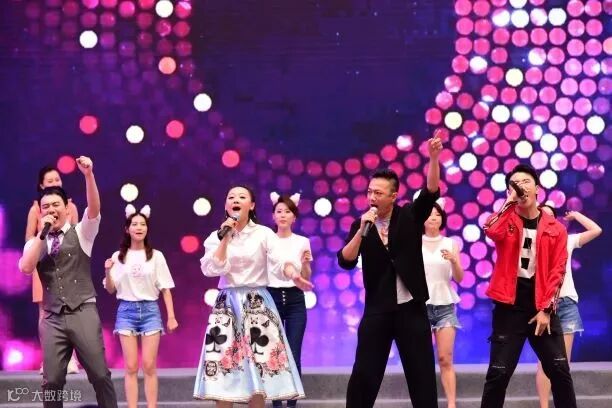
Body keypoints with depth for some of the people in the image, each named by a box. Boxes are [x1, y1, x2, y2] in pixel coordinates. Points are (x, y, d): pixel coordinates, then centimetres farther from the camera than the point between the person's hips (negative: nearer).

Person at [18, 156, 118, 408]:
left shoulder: (81, 233, 7)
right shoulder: (35, 242, 14)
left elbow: (94, 209, -11)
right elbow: (26, 267, -5)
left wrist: (88, 175, -24)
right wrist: (42, 233, -4)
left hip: (83, 313, -2)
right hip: (52, 319, 2)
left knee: (99, 374, -4)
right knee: (52, 380, 1)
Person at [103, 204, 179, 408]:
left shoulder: (156, 256, 3)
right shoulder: (118, 257, 5)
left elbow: (165, 288, 4)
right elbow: (111, 289, 6)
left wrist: (171, 316, -2)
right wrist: (108, 272, -13)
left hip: (150, 310, -1)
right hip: (126, 311, 1)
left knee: (149, 366, -3)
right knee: (131, 367, 0)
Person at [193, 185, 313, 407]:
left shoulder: (264, 234, 1)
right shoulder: (216, 237, 7)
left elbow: (279, 263, -14)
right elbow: (211, 269, -7)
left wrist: (293, 275, -36)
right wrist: (225, 238, -9)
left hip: (257, 302, -1)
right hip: (227, 303, 2)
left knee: (259, 363, -5)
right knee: (220, 361, -5)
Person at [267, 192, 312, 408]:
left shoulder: (302, 242, 5)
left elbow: (306, 279, 8)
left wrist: (305, 263, -11)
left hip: (295, 300, 0)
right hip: (272, 298, 0)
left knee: (294, 355, -3)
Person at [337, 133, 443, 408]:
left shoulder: (410, 217, 0)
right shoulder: (361, 225, 2)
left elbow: (431, 191, -14)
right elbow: (345, 262, -8)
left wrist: (433, 157, -27)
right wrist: (362, 230, -19)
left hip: (411, 308, 0)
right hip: (377, 311, 1)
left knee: (422, 374, 4)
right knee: (364, 374, 0)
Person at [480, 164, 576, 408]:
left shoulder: (555, 229, 6)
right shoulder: (507, 222, 4)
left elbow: (557, 271, 1)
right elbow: (491, 232, -22)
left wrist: (546, 309, -7)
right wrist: (511, 201, -13)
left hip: (541, 308, 1)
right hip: (509, 307, -1)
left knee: (559, 371, 1)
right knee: (499, 372, -3)